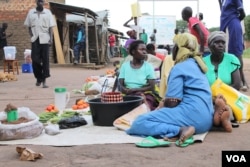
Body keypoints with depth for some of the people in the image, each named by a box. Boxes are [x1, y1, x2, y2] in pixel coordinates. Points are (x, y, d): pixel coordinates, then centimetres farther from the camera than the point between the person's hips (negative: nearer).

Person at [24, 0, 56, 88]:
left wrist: (51, 38, -8)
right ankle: (38, 78, 19)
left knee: (45, 60, -3)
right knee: (35, 59, -1)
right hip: (35, 39, 1)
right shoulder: (31, 12, 9)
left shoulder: (48, 12, 5)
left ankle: (44, 80, 0)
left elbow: (50, 27, 3)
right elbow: (29, 26, 12)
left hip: (45, 39, -1)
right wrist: (31, 36, -2)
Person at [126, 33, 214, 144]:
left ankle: (180, 130, -29)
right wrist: (164, 103, 21)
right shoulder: (196, 64, 21)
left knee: (139, 122, -14)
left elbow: (172, 102, -13)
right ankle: (182, 128, -1)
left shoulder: (179, 68, -6)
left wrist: (162, 105, 9)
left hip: (192, 115, -10)